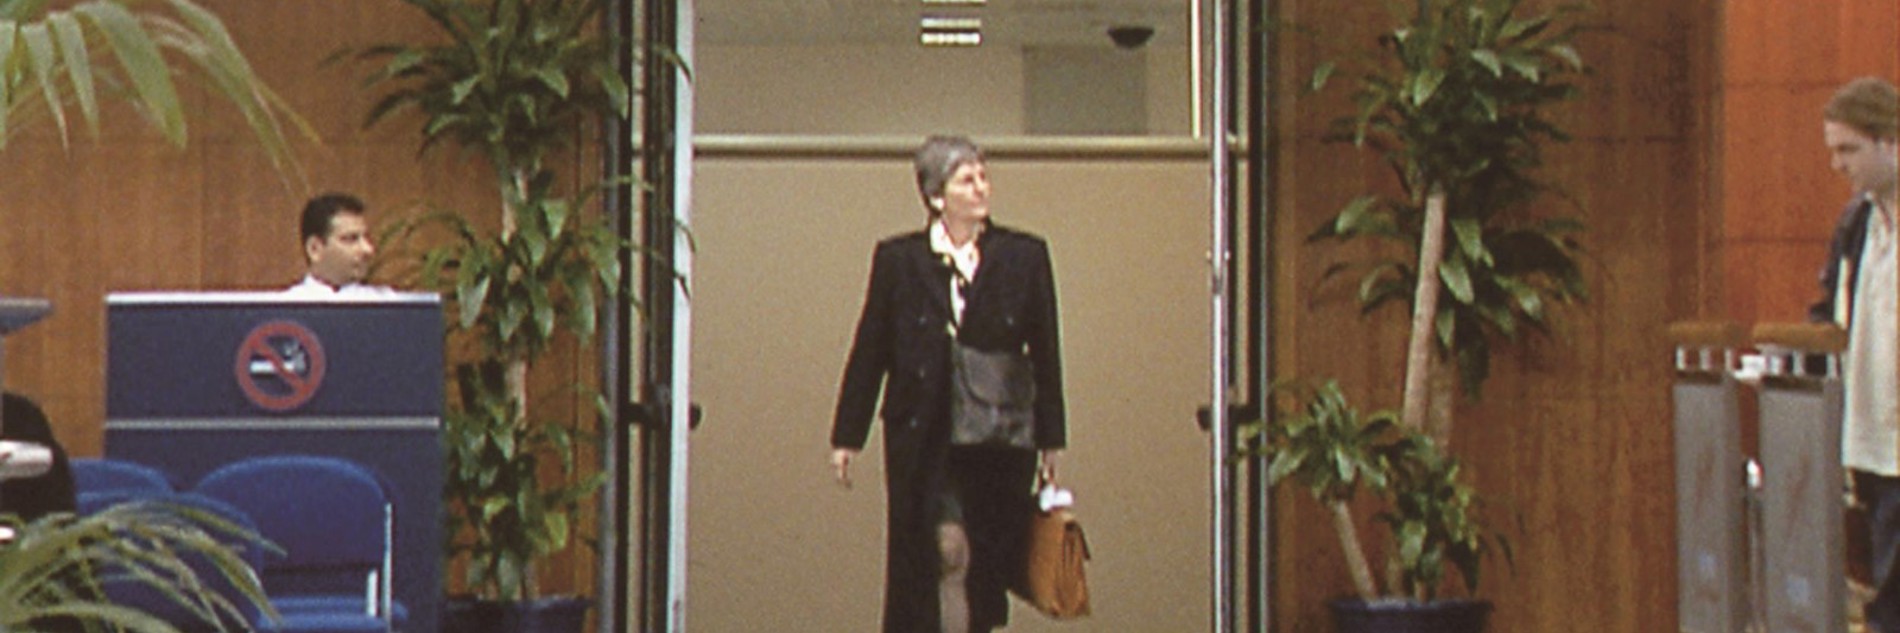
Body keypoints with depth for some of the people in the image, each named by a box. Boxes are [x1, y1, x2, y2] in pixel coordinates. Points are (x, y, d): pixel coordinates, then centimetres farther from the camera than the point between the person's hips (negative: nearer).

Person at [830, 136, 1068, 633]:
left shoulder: (1024, 256, 4)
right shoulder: (898, 259, 3)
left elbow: (1045, 354, 7)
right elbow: (869, 351, 6)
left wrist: (1050, 439, 5)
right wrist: (847, 436, 5)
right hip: (923, 436, -1)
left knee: (989, 561, 1)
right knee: (943, 550, -6)